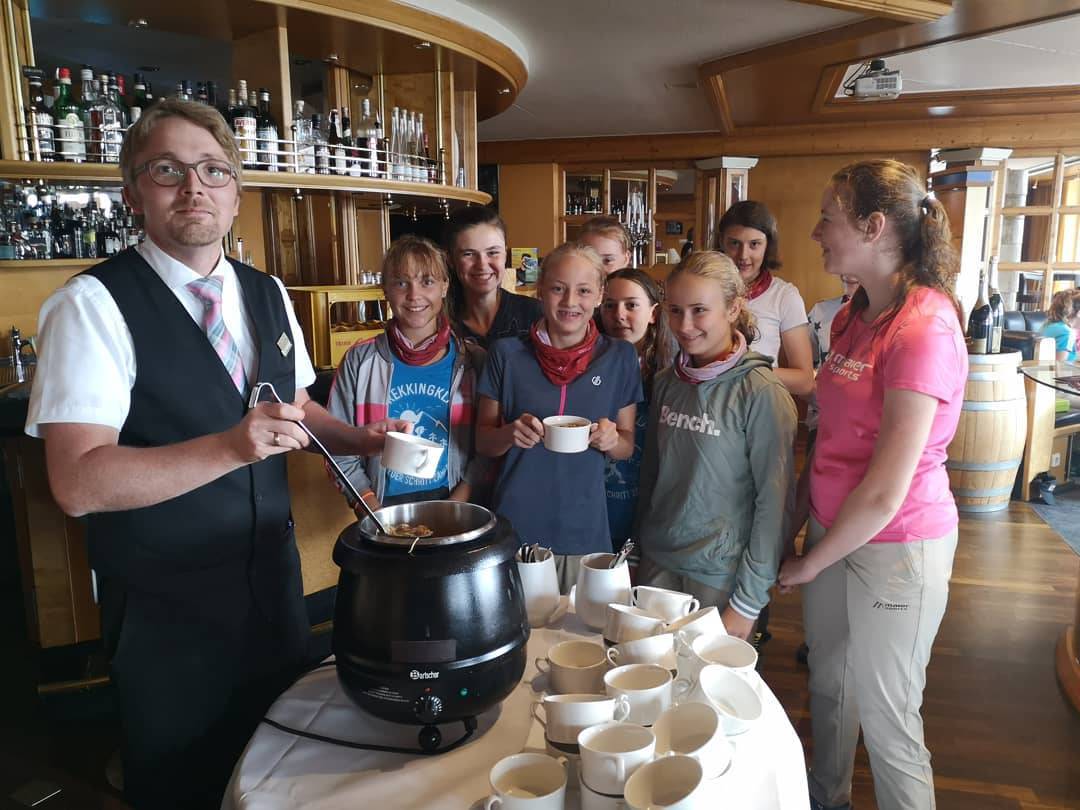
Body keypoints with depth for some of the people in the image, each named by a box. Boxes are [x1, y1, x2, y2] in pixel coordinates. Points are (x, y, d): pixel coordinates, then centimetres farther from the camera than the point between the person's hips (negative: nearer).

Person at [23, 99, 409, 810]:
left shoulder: (268, 295, 3)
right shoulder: (93, 305, -17)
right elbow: (77, 482, -24)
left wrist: (360, 440, -4)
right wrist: (233, 446, -35)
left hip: (273, 578, 6)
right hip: (166, 608, -5)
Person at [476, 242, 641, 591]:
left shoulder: (620, 357, 1)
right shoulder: (507, 353, -2)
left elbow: (627, 446, 8)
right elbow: (483, 441, 4)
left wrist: (611, 440, -14)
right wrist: (510, 433, -17)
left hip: (584, 531, 1)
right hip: (515, 526, -1)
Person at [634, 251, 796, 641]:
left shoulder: (761, 393, -16)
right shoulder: (666, 382, 1)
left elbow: (774, 501, -15)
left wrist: (749, 601, -13)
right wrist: (642, 543, 10)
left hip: (721, 574, -5)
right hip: (658, 563, 5)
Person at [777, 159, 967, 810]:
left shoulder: (924, 330, -23)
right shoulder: (852, 317, 5)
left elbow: (885, 493, -22)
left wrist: (808, 565, -11)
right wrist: (800, 513, 8)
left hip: (896, 547, -8)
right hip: (837, 530, 8)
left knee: (885, 719, 9)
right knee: (829, 686, 24)